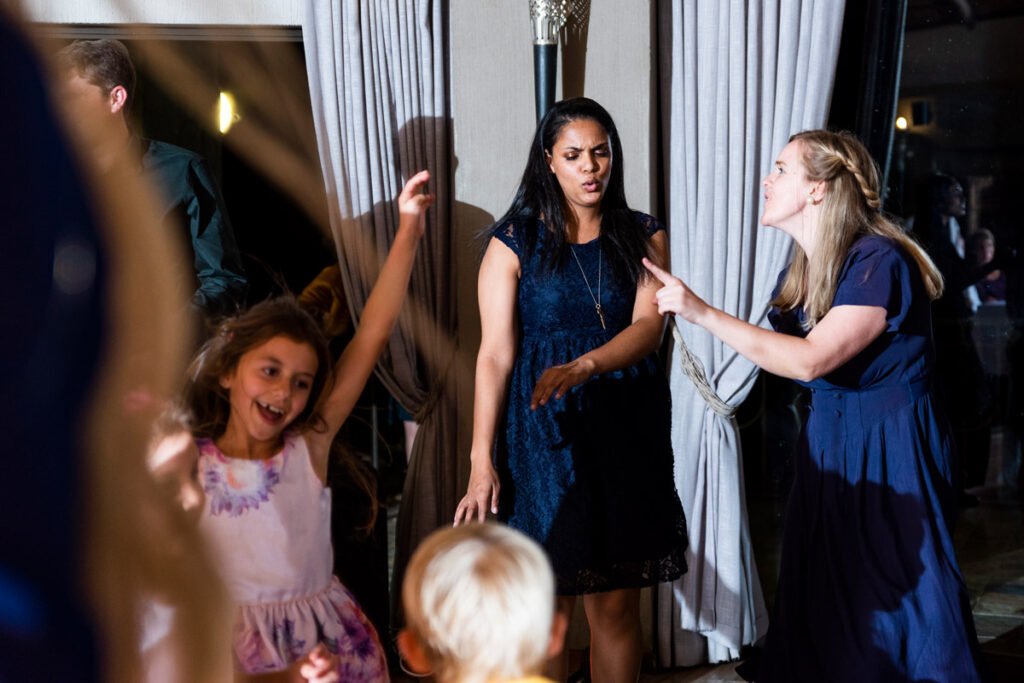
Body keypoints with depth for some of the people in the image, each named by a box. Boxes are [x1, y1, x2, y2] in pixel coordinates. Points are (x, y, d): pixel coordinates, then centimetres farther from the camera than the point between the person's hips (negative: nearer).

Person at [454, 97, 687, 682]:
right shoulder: (515, 241, 0)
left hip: (628, 433, 2)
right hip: (545, 435, -1)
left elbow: (649, 326, -9)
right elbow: (495, 354, -4)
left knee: (618, 605, 6)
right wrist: (481, 461, -10)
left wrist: (582, 367, -29)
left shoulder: (643, 236, 6)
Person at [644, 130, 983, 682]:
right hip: (828, 445, 8)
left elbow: (809, 359, -27)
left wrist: (701, 313, -27)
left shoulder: (878, 261, -19)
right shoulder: (798, 273, 7)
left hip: (891, 447, -8)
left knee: (897, 599, 0)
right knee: (820, 608, 11)